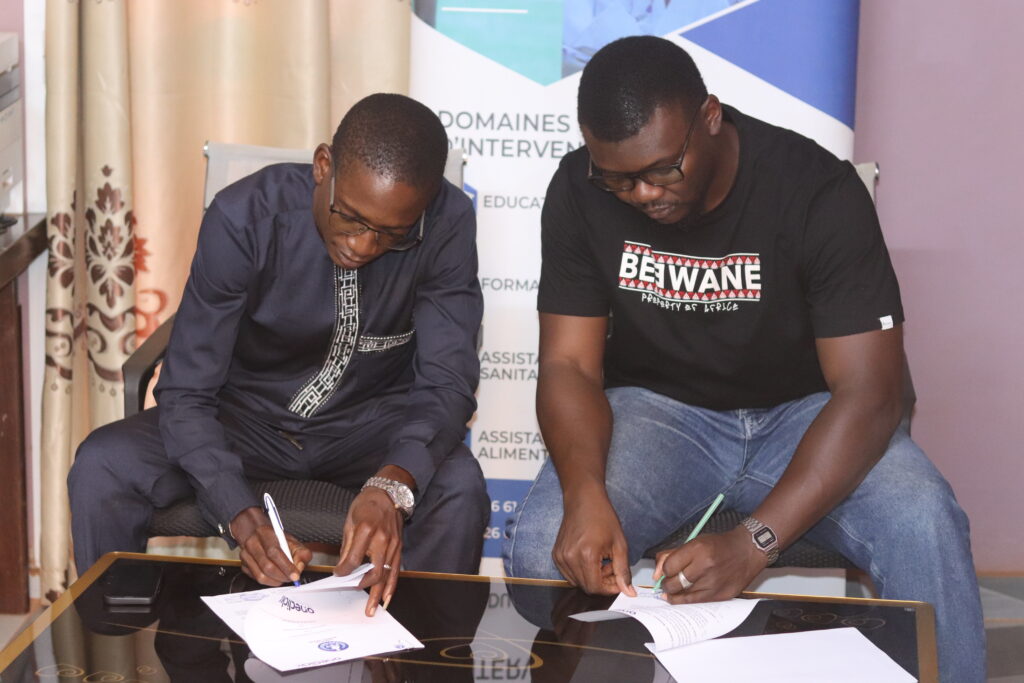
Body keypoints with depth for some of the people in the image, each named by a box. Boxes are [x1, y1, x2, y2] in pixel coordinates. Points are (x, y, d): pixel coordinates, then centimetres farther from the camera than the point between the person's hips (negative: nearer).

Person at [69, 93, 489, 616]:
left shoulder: (447, 223, -20)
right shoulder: (244, 217, -24)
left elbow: (447, 381, -22)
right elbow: (186, 393, -22)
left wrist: (393, 485, -44)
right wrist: (243, 518, -40)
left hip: (371, 424, 0)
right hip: (248, 415, 0)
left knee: (458, 487, -31)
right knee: (101, 467, -24)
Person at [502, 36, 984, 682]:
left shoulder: (819, 190, -21)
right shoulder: (579, 192, -11)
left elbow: (868, 393, -23)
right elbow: (570, 365, -9)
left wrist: (754, 542, -35)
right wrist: (584, 495, -30)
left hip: (804, 410, -1)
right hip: (657, 407, 2)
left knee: (927, 532, -31)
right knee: (541, 550, -26)